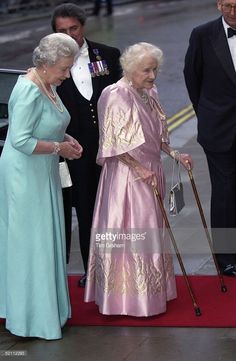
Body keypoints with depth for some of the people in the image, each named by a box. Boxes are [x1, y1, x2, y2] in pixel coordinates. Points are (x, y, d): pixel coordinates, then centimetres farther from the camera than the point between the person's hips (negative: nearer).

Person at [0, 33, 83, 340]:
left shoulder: (48, 86, 7)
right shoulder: (28, 92, -23)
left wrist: (67, 139, 5)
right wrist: (59, 147, -18)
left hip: (43, 174, 10)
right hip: (25, 175, -10)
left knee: (44, 241, 16)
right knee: (30, 244, -1)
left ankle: (46, 305, 28)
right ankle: (32, 317, 9)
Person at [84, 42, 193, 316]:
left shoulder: (148, 94, 9)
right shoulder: (116, 96, -16)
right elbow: (115, 144, -18)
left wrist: (175, 155, 7)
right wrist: (139, 169, -20)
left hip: (149, 171, 9)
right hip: (127, 173, -9)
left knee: (148, 229, 13)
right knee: (129, 232, -5)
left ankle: (148, 291, 22)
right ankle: (128, 297, 3)